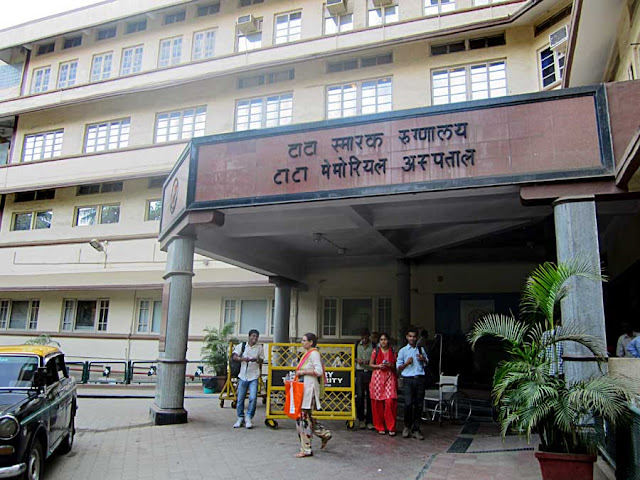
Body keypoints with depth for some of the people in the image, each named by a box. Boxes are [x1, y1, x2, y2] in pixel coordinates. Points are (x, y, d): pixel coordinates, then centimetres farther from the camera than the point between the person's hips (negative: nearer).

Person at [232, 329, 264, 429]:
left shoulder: (259, 348, 7)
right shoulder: (241, 346, 4)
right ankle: (240, 418, 21)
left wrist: (257, 360, -13)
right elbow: (234, 357, -5)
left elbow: (261, 360, 10)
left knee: (253, 398, -9)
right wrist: (243, 359, -23)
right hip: (243, 376, 0)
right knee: (240, 398, 5)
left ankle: (249, 418, 8)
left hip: (254, 377, 0)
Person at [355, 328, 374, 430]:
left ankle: (369, 421, 11)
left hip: (370, 372, -1)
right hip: (360, 372, 1)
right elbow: (354, 356, 18)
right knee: (359, 395, -5)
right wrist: (357, 360, -2)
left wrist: (370, 361, -12)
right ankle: (361, 419, 8)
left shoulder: (373, 345, 2)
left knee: (370, 397, 2)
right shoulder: (357, 344, 10)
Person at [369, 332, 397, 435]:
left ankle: (391, 427, -2)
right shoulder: (375, 351, 6)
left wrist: (390, 365, -7)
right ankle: (380, 427, 11)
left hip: (390, 377, 0)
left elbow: (395, 366, 14)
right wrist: (378, 366, -8)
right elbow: (370, 364, 9)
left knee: (390, 402, -11)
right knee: (378, 403, -1)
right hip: (378, 377, 0)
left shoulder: (392, 351, 8)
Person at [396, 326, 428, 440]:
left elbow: (427, 363, 25)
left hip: (420, 379, 3)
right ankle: (407, 426, 11)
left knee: (419, 405, 2)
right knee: (408, 404, -11)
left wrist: (423, 360, 3)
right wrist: (406, 363, -10)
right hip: (408, 379, -2)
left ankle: (415, 429, 12)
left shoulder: (421, 349, 14)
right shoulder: (403, 350, 7)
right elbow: (398, 367, 7)